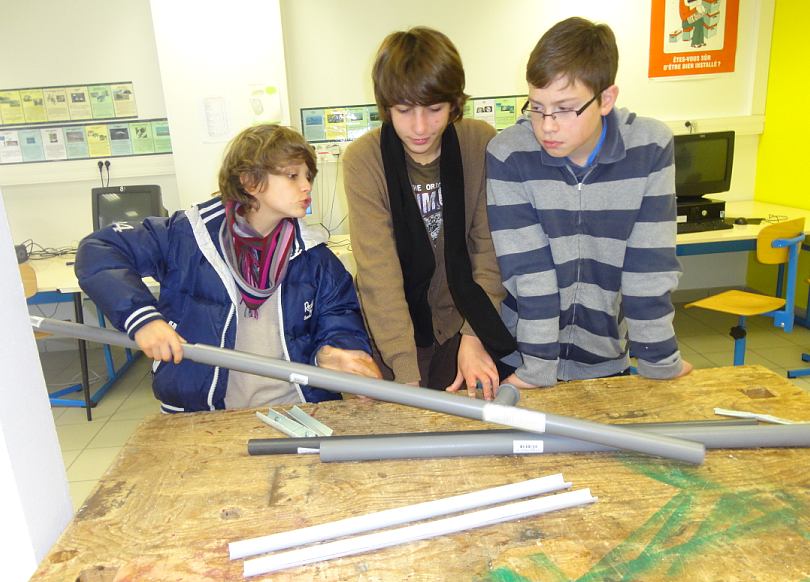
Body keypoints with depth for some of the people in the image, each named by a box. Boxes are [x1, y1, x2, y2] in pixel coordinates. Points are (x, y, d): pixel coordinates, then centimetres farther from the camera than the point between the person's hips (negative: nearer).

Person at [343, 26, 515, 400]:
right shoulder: (363, 160, -17)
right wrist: (407, 374, -27)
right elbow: (379, 272, -22)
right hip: (395, 324, -1)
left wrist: (474, 335, -18)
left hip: (466, 318, 1)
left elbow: (490, 248, -9)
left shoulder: (481, 143, -12)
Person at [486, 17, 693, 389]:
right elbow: (529, 271, -18)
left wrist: (660, 362, -6)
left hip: (605, 358, 2)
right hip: (522, 355, -1)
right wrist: (537, 369, -17)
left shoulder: (650, 148, -13)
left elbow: (649, 266, -10)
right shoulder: (508, 154, -17)